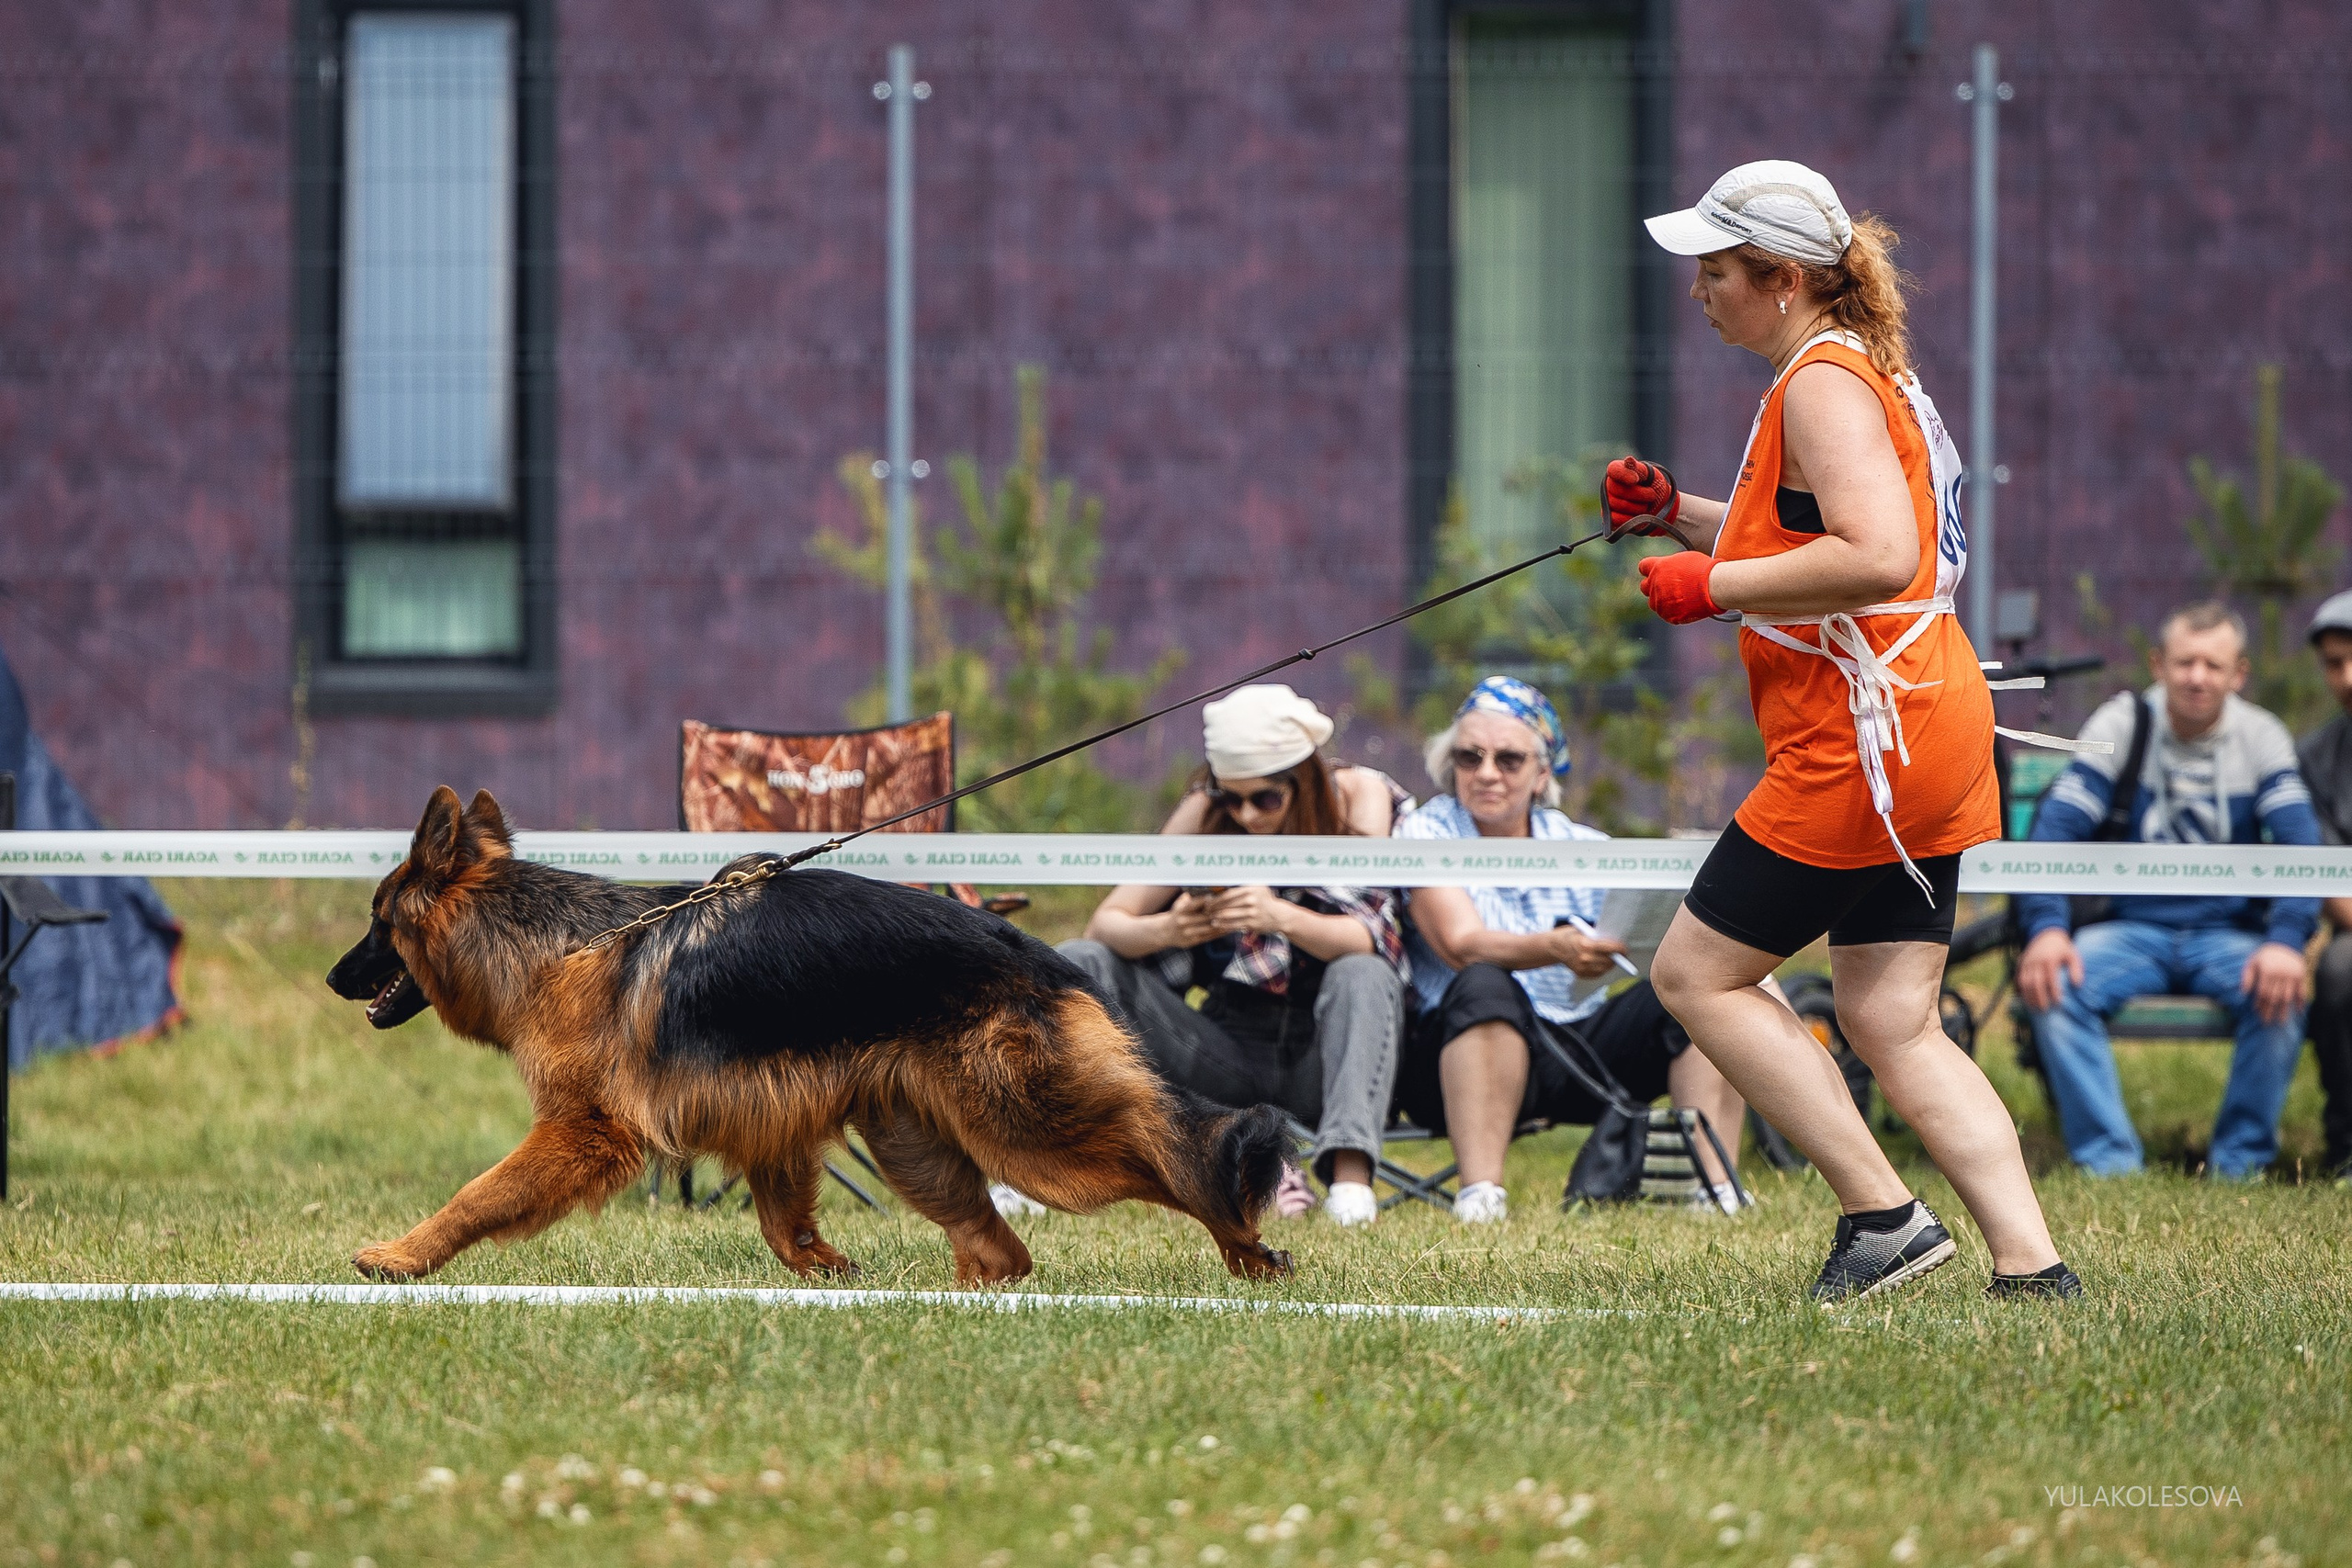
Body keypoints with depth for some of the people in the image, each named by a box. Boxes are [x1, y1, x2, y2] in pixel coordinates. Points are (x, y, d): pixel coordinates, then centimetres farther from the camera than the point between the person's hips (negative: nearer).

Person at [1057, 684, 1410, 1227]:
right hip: (1232, 1050, 3)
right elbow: (1106, 923, -6)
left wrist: (1279, 916, -41)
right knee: (1079, 965, -12)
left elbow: (1369, 938, -21)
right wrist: (1165, 930, -29)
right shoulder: (1206, 811, -3)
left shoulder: (1358, 796, -8)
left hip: (1324, 1052, -3)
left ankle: (1351, 1177, -47)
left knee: (1363, 977, -35)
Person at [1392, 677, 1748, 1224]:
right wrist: (1556, 949, -39)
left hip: (1587, 1046, 4)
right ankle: (1479, 1195, -43)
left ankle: (1718, 1186, -26)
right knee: (1485, 986, -35)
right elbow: (1463, 945, -19)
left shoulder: (1582, 847, 10)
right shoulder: (1426, 835, -1)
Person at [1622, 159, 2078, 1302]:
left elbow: (1876, 559, -27)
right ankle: (2030, 1265, -2)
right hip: (1928, 732, 10)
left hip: (1866, 733, -10)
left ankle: (1883, 1215, -5)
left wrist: (1712, 588, -19)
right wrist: (1678, 512, 19)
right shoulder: (1858, 370, 19)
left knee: (1697, 974, -2)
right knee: (1892, 1024, 8)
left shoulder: (1826, 382, -13)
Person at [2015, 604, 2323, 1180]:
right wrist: (2046, 928, -27)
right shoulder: (2123, 722, -1)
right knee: (2053, 986, -31)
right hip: (2133, 928, 0)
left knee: (2281, 994, -32)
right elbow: (2055, 825, -9)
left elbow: (2301, 843, -11)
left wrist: (2286, 941, -30)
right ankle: (2108, 1163, -26)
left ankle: (2240, 1163, -16)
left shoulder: (2261, 737, 0)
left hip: (2228, 932, 0)